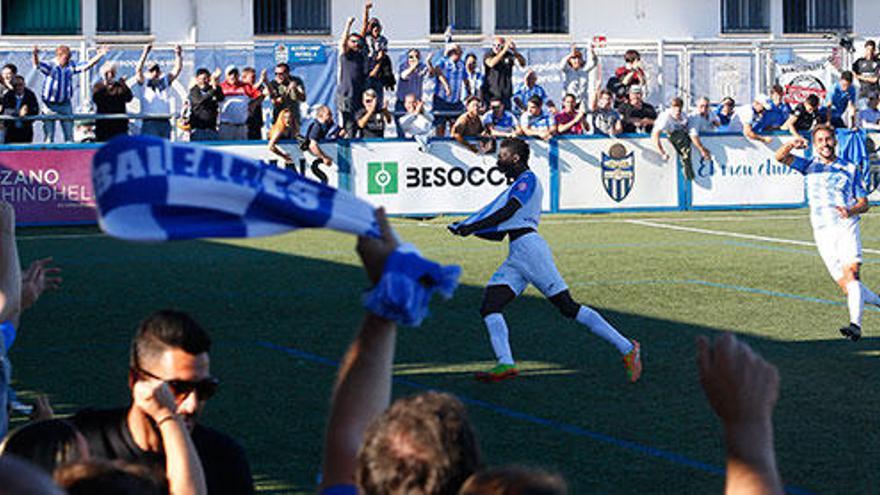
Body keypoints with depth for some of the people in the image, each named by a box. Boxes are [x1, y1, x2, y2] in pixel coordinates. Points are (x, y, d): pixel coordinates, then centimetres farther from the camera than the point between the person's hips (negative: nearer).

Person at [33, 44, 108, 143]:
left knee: (69, 135, 9)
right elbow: (37, 65, -26)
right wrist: (35, 55, -49)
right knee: (49, 136, -2)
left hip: (65, 104, 5)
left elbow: (88, 65, 7)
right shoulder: (50, 66, -9)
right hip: (50, 105, -4)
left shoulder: (71, 67, 5)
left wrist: (100, 55, -3)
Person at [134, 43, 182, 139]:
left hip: (165, 123, 4)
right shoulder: (144, 84, 3)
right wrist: (145, 53, -20)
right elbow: (138, 69, -12)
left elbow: (177, 69, 9)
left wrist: (178, 55, -6)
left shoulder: (165, 81, 14)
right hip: (149, 123, -4)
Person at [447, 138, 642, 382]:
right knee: (488, 307, -7)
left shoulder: (528, 179, 0)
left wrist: (472, 227, -11)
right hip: (516, 256, 10)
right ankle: (506, 363, -21)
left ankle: (627, 348, -10)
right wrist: (465, 227, 22)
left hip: (529, 246, -10)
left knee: (568, 307, -13)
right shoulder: (516, 187, 28)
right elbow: (498, 233, 28)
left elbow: (507, 212, -13)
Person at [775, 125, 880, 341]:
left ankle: (855, 324, -36)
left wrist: (851, 211, -13)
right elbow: (780, 157, 0)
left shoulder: (851, 169, 11)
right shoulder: (809, 166, 15)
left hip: (846, 227, -2)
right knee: (846, 285, -6)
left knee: (851, 272, -25)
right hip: (822, 232, 2)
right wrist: (791, 144, -23)